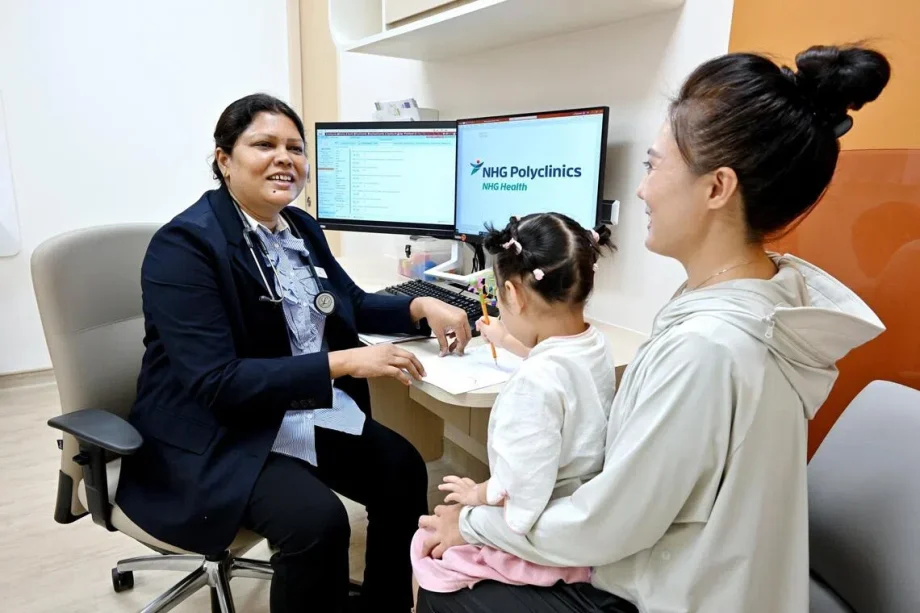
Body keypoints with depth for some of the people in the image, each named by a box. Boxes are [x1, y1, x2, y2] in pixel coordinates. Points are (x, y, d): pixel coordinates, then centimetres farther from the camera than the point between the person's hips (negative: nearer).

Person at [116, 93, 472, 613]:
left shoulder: (301, 227, 4)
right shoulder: (185, 245, -19)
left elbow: (352, 304, 15)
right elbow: (216, 383, -26)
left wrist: (422, 307, -4)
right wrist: (342, 363, -31)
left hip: (310, 413, 7)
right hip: (218, 435, -7)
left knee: (405, 471, -5)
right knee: (317, 519, -27)